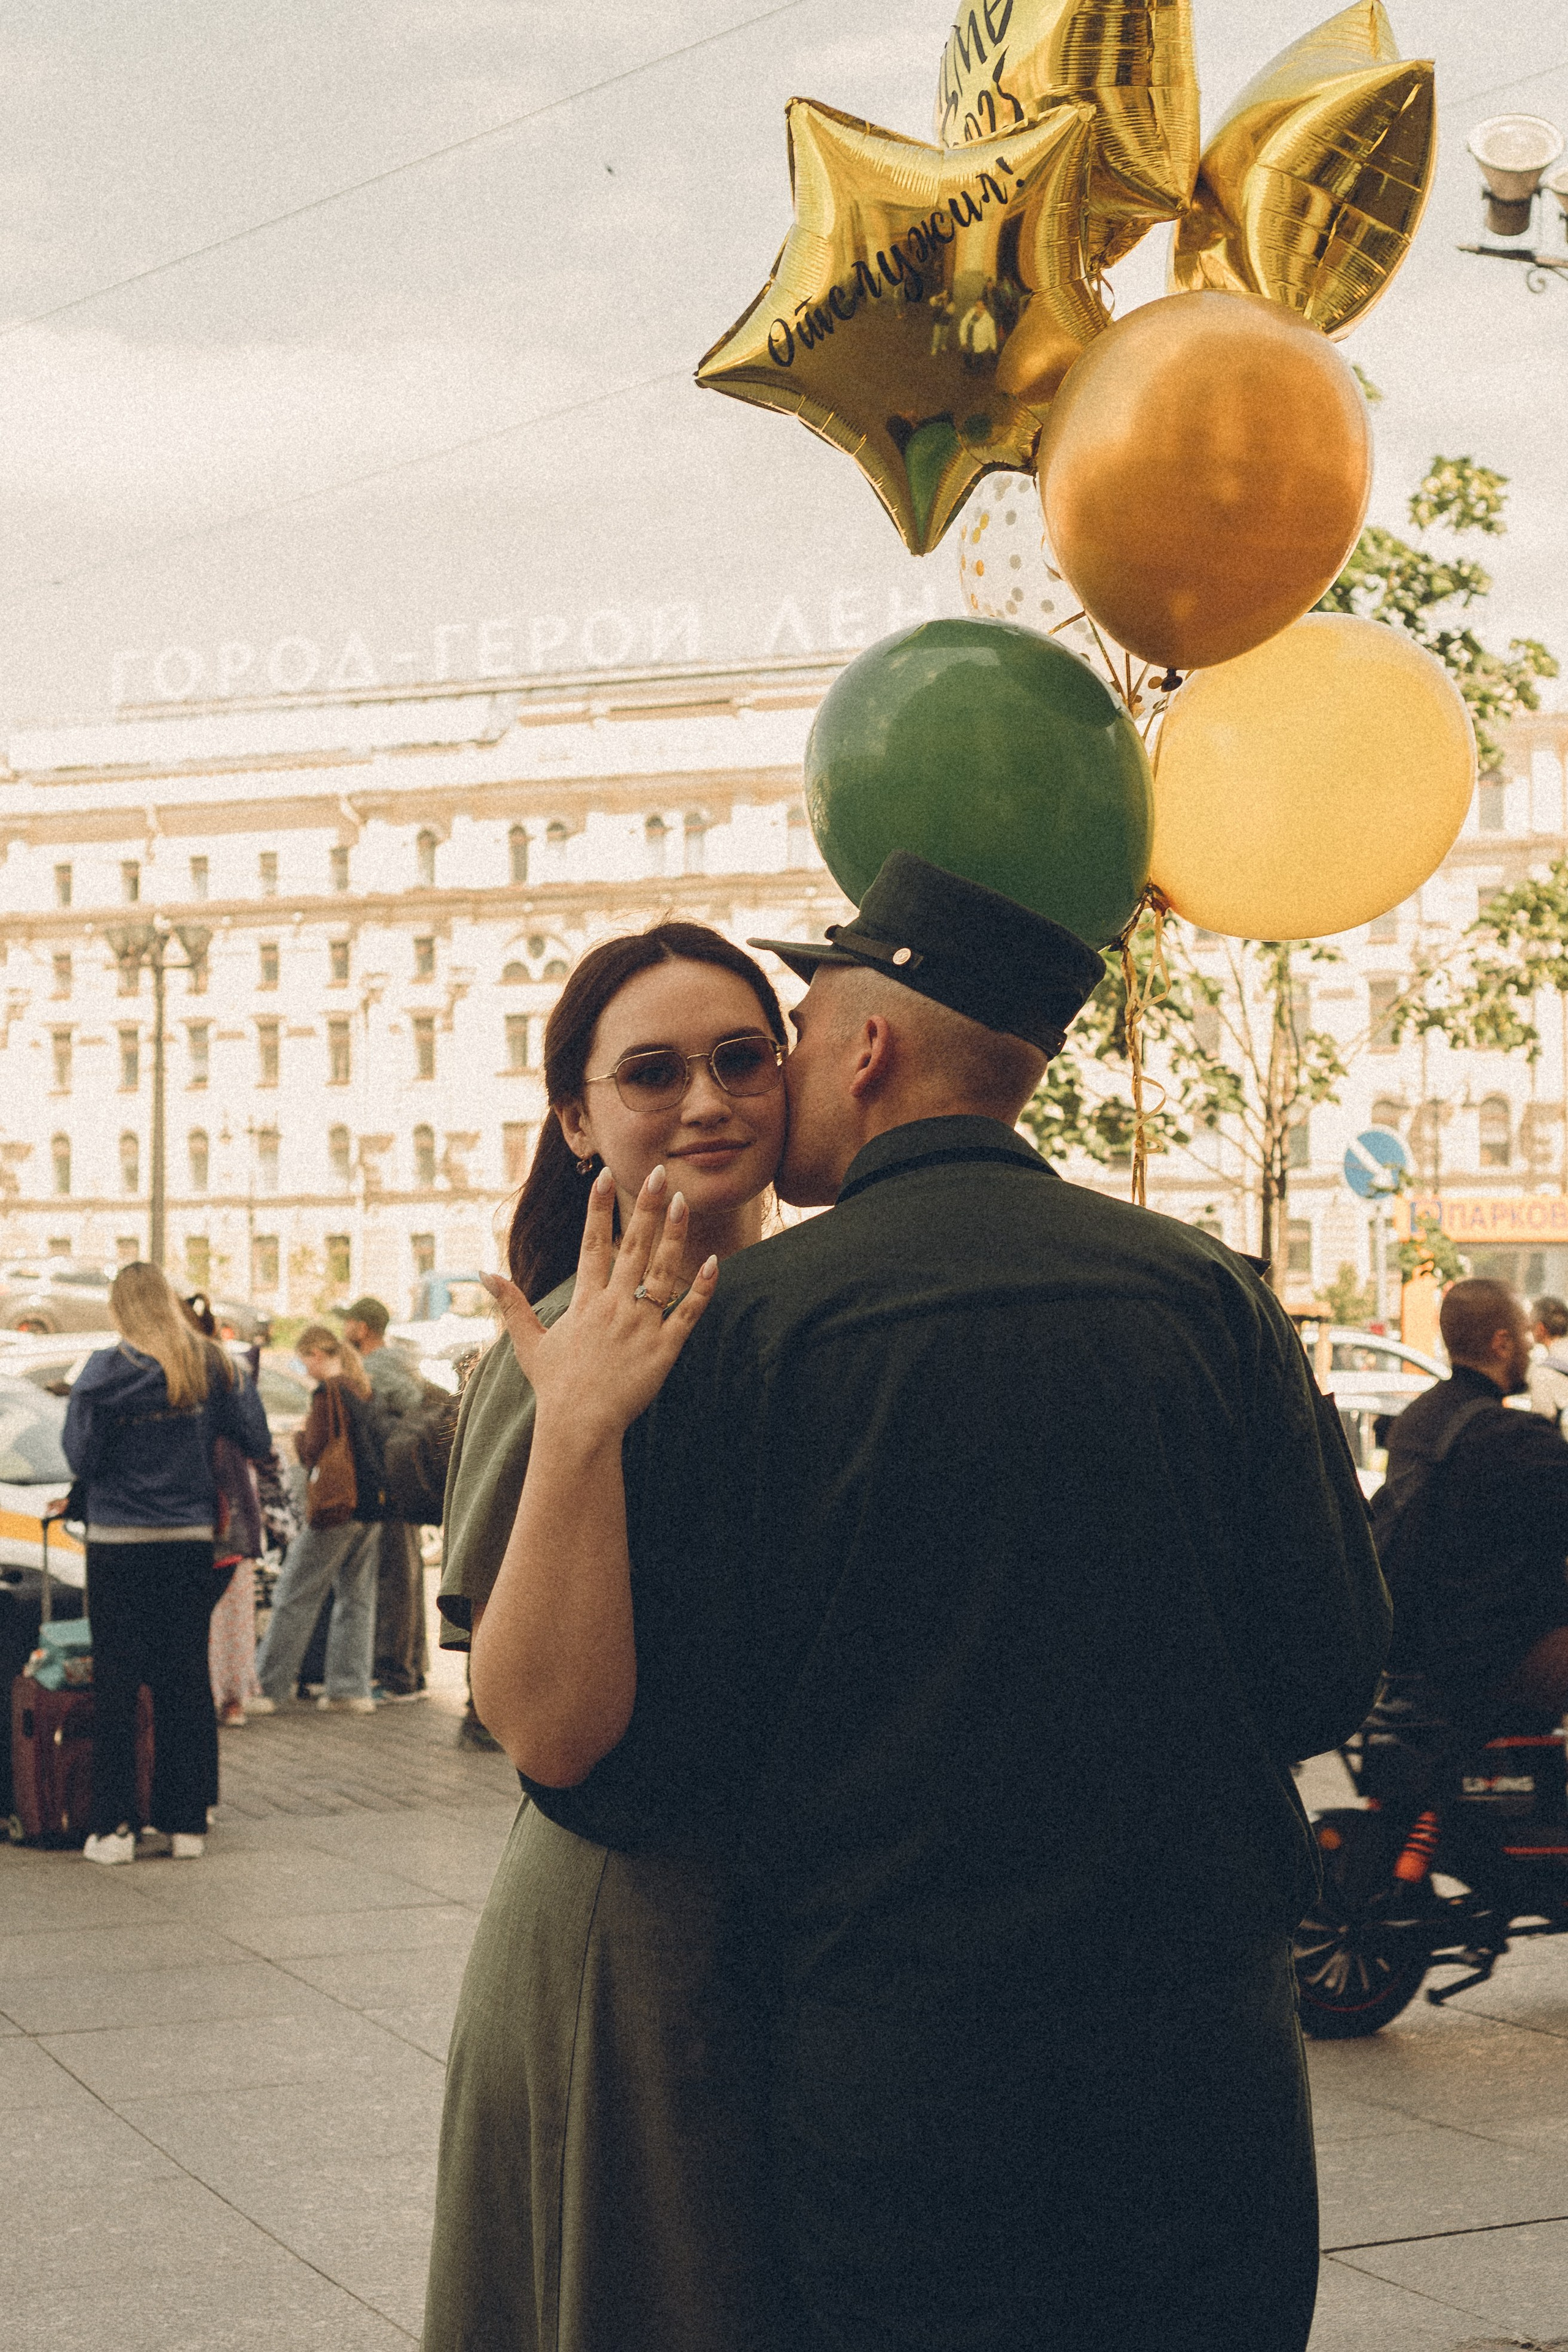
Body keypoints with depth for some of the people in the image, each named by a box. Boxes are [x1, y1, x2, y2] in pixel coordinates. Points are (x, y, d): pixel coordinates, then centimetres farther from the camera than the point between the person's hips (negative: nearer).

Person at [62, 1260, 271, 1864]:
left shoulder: (107, 1371, -10)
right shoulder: (211, 1366, 0)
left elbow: (80, 1456, -9)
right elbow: (256, 1443, 4)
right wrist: (242, 1383, 20)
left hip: (119, 1544, -3)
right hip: (191, 1538, 3)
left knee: (117, 1684, 2)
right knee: (186, 1680, 8)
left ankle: (115, 1826, 2)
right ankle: (186, 1822, 11)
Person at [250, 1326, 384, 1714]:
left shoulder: (328, 1392, -12)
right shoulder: (363, 1389, 11)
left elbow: (315, 1453, -13)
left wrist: (300, 1435, 4)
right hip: (370, 1507, 8)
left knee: (294, 1597, -2)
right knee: (356, 1598, 10)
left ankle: (272, 1687, 0)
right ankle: (351, 1688, 8)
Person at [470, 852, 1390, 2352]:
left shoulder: (741, 1329, -10)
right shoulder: (1204, 1292, -1)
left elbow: (577, 1751, -12)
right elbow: (1329, 1679, 3)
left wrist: (573, 1437, -15)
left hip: (893, 2101, -2)